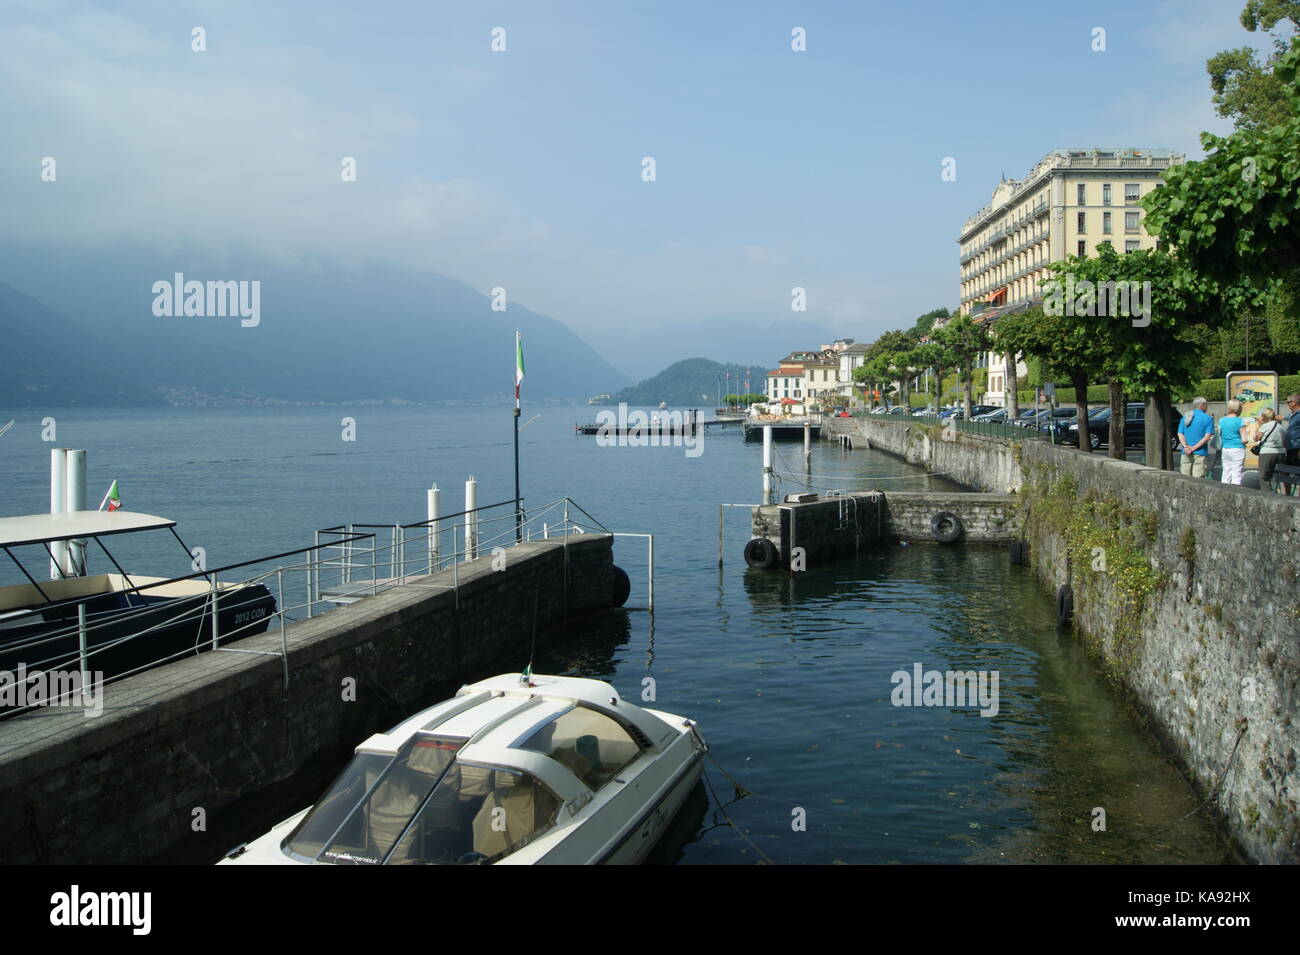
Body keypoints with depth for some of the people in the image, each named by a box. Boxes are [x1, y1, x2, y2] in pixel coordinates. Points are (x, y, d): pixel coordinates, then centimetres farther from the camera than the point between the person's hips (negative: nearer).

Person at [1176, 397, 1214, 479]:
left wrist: (1185, 446, -11)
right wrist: (1194, 448, -13)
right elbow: (1207, 437, -11)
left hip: (1185, 453, 4)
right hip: (1200, 453, -4)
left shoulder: (1185, 417, 11)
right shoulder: (1207, 418, -2)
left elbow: (1180, 434, 2)